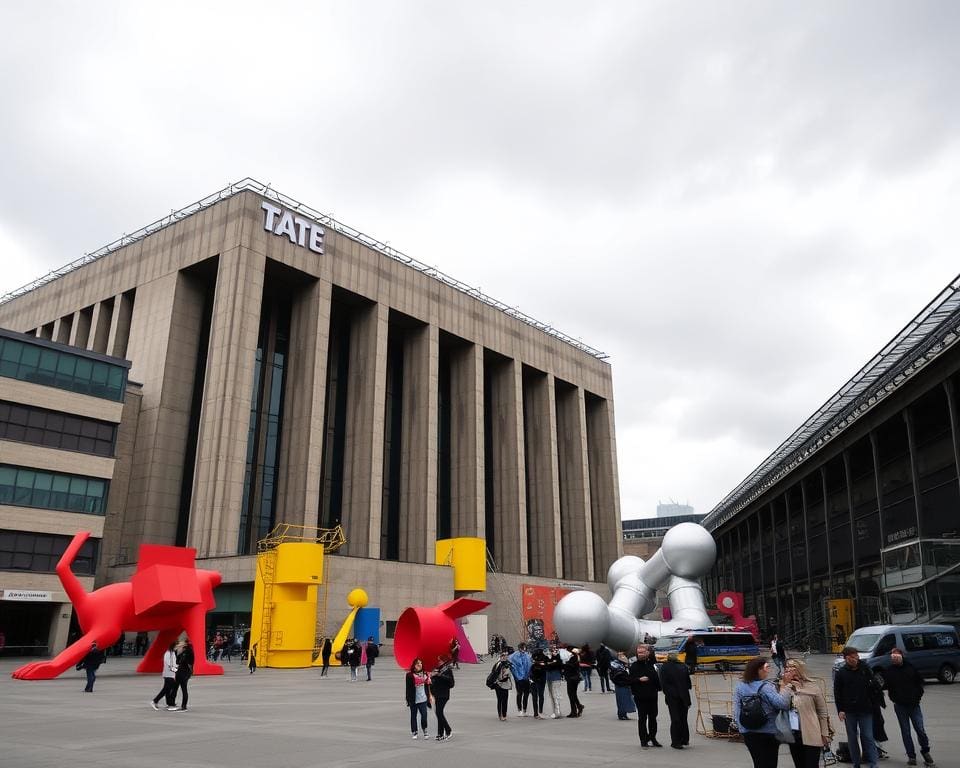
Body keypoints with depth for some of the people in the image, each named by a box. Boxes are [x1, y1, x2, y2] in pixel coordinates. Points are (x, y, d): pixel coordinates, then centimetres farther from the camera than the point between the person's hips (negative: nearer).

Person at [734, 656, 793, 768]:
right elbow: (782, 704, -24)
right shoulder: (766, 686, -16)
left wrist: (740, 727, 10)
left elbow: (736, 710, -1)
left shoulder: (740, 686, -2)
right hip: (768, 733, -4)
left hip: (748, 733, 4)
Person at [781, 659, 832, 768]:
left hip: (811, 736, -4)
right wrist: (784, 685, -12)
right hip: (792, 735, 4)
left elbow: (823, 712, 0)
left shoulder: (812, 687, -3)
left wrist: (825, 734, -2)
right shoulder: (784, 687, 4)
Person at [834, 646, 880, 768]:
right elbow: (837, 693, 0)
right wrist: (840, 710, -5)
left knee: (868, 737, -1)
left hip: (865, 709, 0)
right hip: (849, 711, 1)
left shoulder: (865, 669, -2)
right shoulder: (840, 673, -3)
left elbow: (873, 684, 11)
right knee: (852, 738, 10)